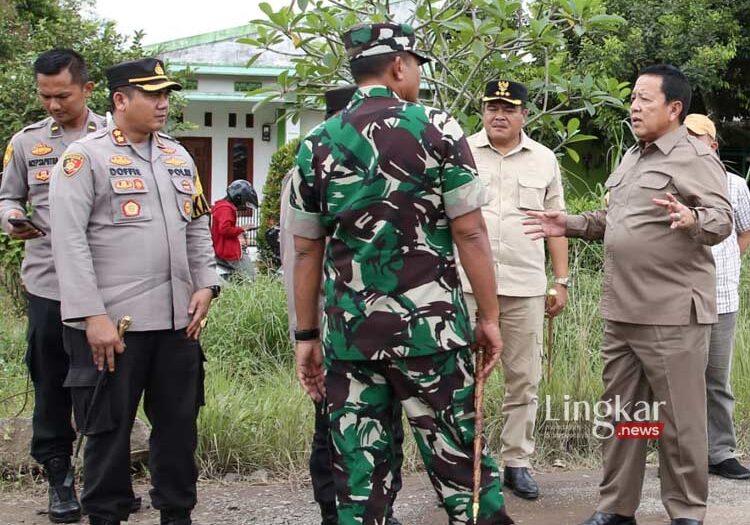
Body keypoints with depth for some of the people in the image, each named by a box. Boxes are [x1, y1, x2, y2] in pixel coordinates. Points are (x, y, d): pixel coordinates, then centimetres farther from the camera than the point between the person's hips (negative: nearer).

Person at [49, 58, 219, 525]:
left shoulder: (178, 157, 14)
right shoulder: (85, 157, -5)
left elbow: (197, 228, 19)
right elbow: (69, 241, -11)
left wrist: (205, 285, 5)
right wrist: (93, 316, -16)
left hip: (179, 320, 6)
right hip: (111, 323, -5)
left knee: (179, 423, 12)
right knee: (109, 427, 5)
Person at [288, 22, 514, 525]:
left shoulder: (317, 144, 6)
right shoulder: (437, 129, -3)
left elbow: (306, 251, 8)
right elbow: (470, 232, -6)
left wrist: (306, 335, 14)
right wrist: (490, 317, 1)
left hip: (348, 331, 3)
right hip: (429, 326, -3)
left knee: (359, 468, 8)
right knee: (459, 455, 8)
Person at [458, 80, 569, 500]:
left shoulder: (544, 160, 10)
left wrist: (562, 281, 7)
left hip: (526, 287, 2)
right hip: (467, 283, -2)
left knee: (524, 379, 6)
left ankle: (517, 462, 16)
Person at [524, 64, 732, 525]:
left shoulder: (695, 157, -9)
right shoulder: (632, 157, 17)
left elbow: (723, 219, -20)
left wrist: (691, 219, -39)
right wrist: (570, 225, 17)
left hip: (672, 313, -8)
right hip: (622, 312, 8)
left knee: (679, 420, 1)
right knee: (619, 415, 13)